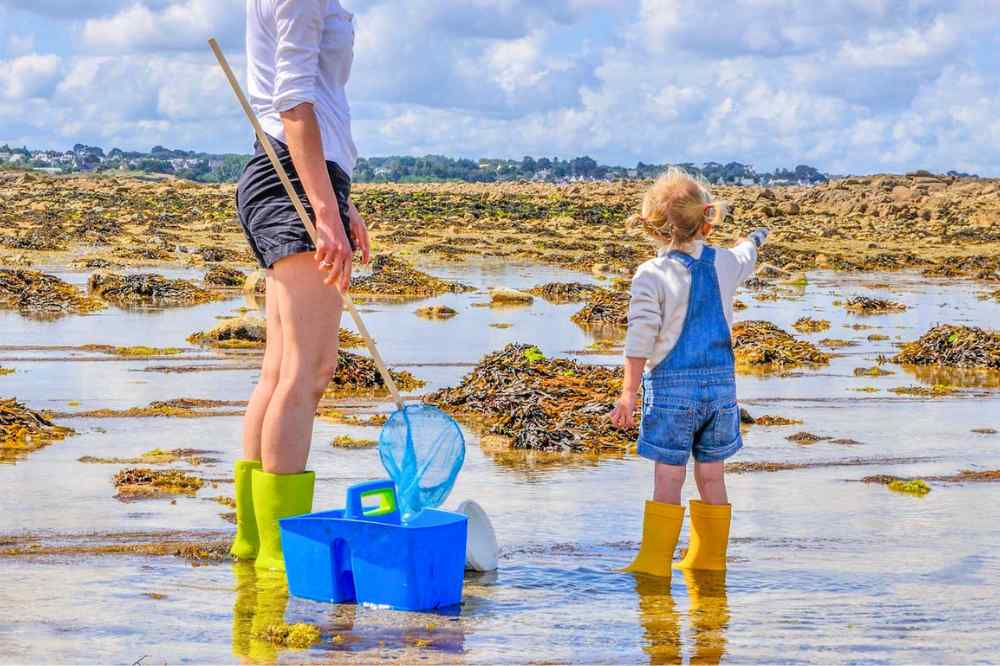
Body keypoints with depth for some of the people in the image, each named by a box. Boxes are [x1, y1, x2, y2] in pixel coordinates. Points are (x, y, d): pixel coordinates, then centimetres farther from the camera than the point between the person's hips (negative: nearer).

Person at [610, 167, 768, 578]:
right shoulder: (725, 263, 2)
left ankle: (654, 564, -1)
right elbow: (745, 258, 28)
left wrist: (628, 394, -12)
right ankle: (708, 560, 20)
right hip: (720, 382, 4)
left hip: (671, 386, -4)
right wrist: (755, 240, 52)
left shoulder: (652, 275, -12)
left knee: (667, 480, -2)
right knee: (711, 477, 11)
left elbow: (640, 339, -15)